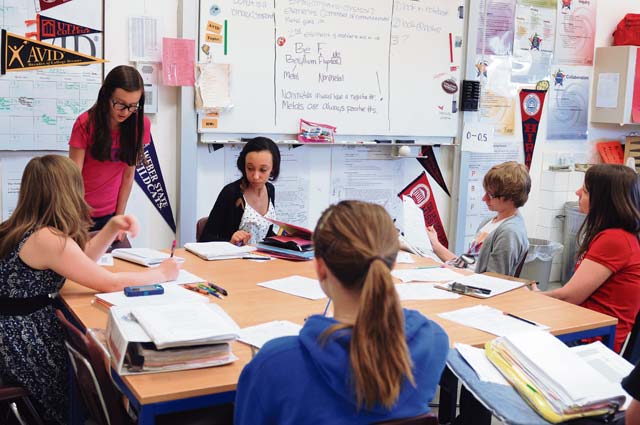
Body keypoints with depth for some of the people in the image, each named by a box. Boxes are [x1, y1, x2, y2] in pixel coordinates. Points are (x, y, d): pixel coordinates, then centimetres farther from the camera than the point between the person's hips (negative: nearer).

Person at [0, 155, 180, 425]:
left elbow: (81, 260, 18)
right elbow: (111, 283, -22)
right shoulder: (47, 239, -24)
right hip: (22, 345, -8)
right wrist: (161, 273, -7)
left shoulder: (25, 228, 5)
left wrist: (113, 227, 5)